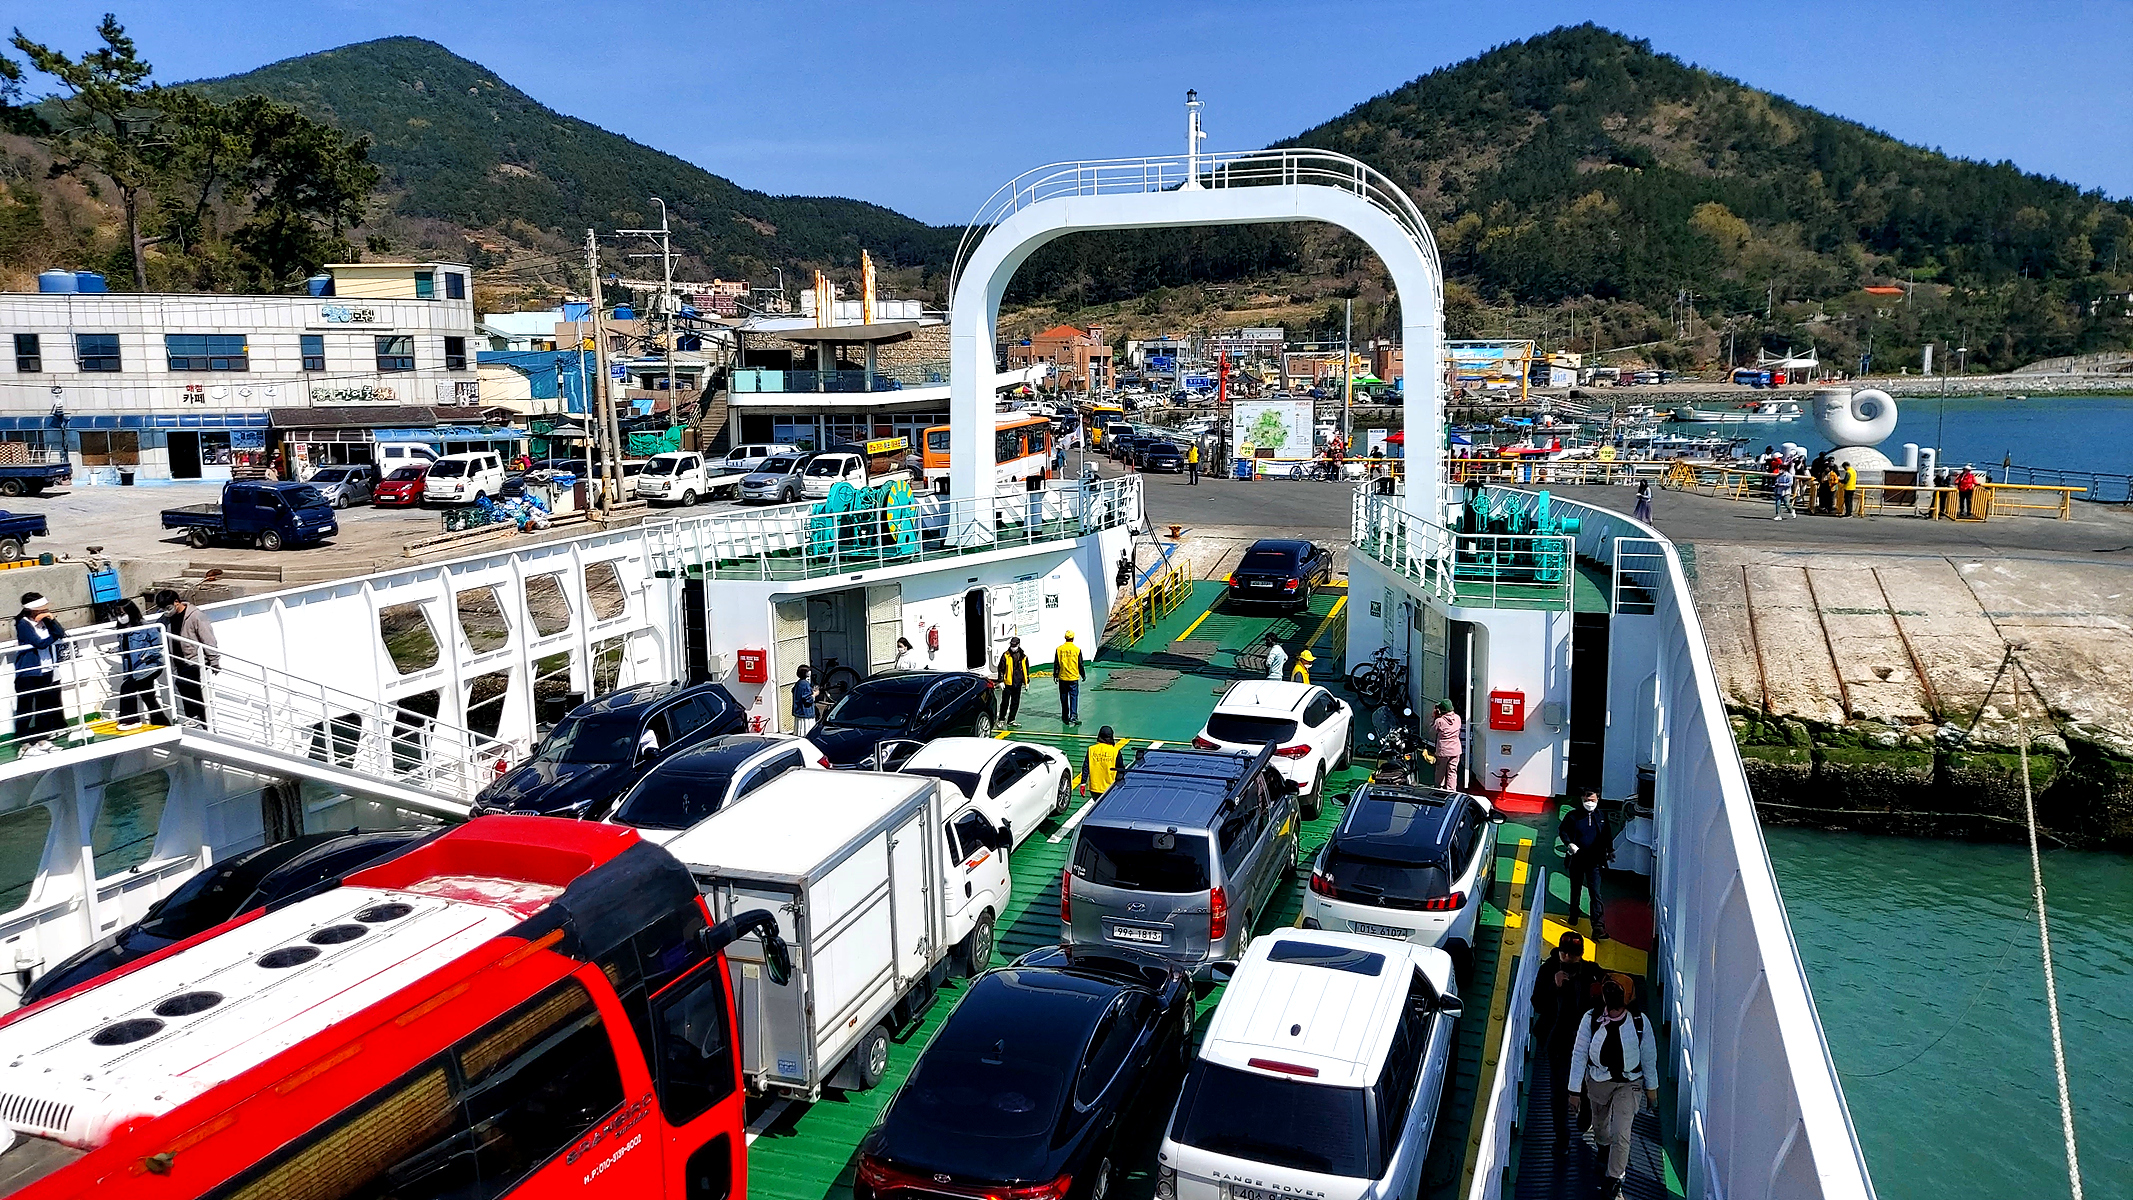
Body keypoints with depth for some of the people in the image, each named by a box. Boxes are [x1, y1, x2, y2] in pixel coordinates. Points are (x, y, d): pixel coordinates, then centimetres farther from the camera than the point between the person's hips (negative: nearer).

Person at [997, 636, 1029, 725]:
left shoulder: (1023, 656, 6)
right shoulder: (1006, 656, -3)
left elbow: (1026, 669, 15)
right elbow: (1001, 669, -1)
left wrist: (1027, 682, 15)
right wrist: (1001, 681, -6)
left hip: (1018, 684, 3)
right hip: (1008, 684, -3)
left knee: (1015, 703, 9)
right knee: (1005, 702, -3)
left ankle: (1011, 720, 19)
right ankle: (1001, 719, 9)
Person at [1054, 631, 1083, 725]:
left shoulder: (1059, 649, -2)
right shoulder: (1077, 649, -7)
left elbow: (1056, 664, 3)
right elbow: (1080, 664, -1)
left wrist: (1055, 675, 14)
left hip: (1062, 678, 2)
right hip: (1074, 678, -2)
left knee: (1064, 698, 11)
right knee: (1074, 697, 1)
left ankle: (1065, 717, 18)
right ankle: (1073, 716, -8)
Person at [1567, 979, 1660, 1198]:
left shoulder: (1639, 1021, -18)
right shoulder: (1591, 1020, -19)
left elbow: (1649, 1056, -3)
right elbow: (1579, 1054, -11)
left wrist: (1651, 1087, 6)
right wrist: (1575, 1089, -9)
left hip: (1629, 1083, -2)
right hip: (1597, 1080, 2)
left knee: (1621, 1133, -7)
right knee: (1599, 1122, 24)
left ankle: (1615, 1177, 15)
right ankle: (1604, 1148, 59)